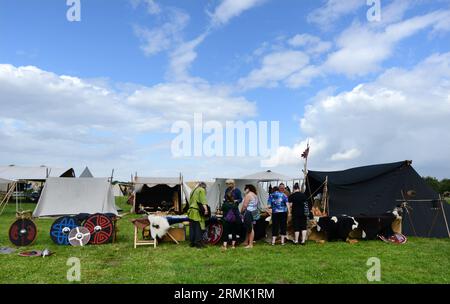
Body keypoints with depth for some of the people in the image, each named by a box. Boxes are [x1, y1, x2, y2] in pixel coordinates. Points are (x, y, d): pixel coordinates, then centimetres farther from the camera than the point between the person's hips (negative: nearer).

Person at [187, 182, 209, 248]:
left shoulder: (193, 191, 25)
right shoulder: (202, 190, 0)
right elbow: (203, 201, -15)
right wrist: (205, 209, -23)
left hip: (191, 211, 8)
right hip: (197, 212, -8)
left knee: (192, 227, 8)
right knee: (199, 227, -6)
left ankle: (192, 242, 12)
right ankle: (198, 242, -7)